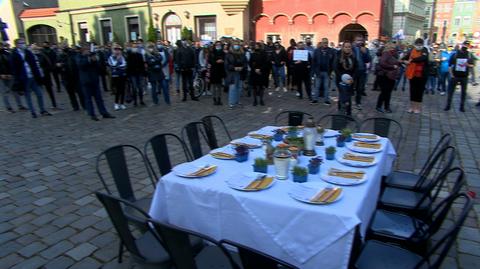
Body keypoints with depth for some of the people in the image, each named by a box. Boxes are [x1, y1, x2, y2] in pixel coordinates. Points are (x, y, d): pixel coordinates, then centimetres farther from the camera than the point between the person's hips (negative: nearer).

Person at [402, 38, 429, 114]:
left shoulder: (425, 51, -6)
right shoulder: (412, 51, 4)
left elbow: (423, 58, -25)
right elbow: (404, 58, 7)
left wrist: (412, 60, -24)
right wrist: (405, 61, -14)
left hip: (421, 74, -3)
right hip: (412, 73, 3)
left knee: (419, 91, 4)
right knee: (412, 91, 10)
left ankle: (418, 108, 14)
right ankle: (412, 107, 21)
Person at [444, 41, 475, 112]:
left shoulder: (469, 55, 4)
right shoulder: (455, 54, 0)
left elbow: (472, 65, 8)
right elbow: (450, 65, 1)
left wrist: (468, 65, -15)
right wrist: (451, 74, -7)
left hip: (464, 77, 1)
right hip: (455, 76, -1)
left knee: (464, 92, 6)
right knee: (451, 91, 0)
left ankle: (462, 107, 15)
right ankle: (448, 106, 8)